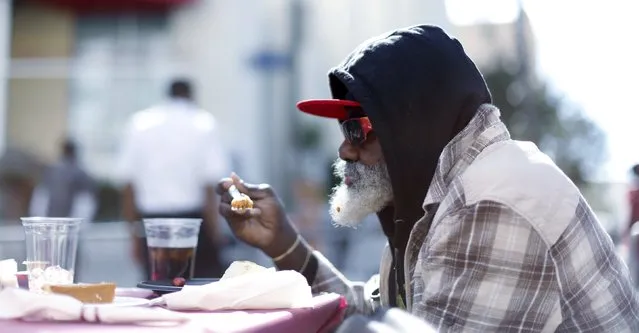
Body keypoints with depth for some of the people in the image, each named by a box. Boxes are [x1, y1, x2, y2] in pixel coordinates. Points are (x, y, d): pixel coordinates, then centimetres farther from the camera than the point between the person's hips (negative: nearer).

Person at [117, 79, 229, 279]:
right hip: (192, 216, -3)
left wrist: (135, 233, 11)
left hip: (152, 219, 3)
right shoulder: (203, 123, 1)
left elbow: (128, 184, 6)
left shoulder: (140, 123, 9)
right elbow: (209, 185, -7)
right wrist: (215, 233, -4)